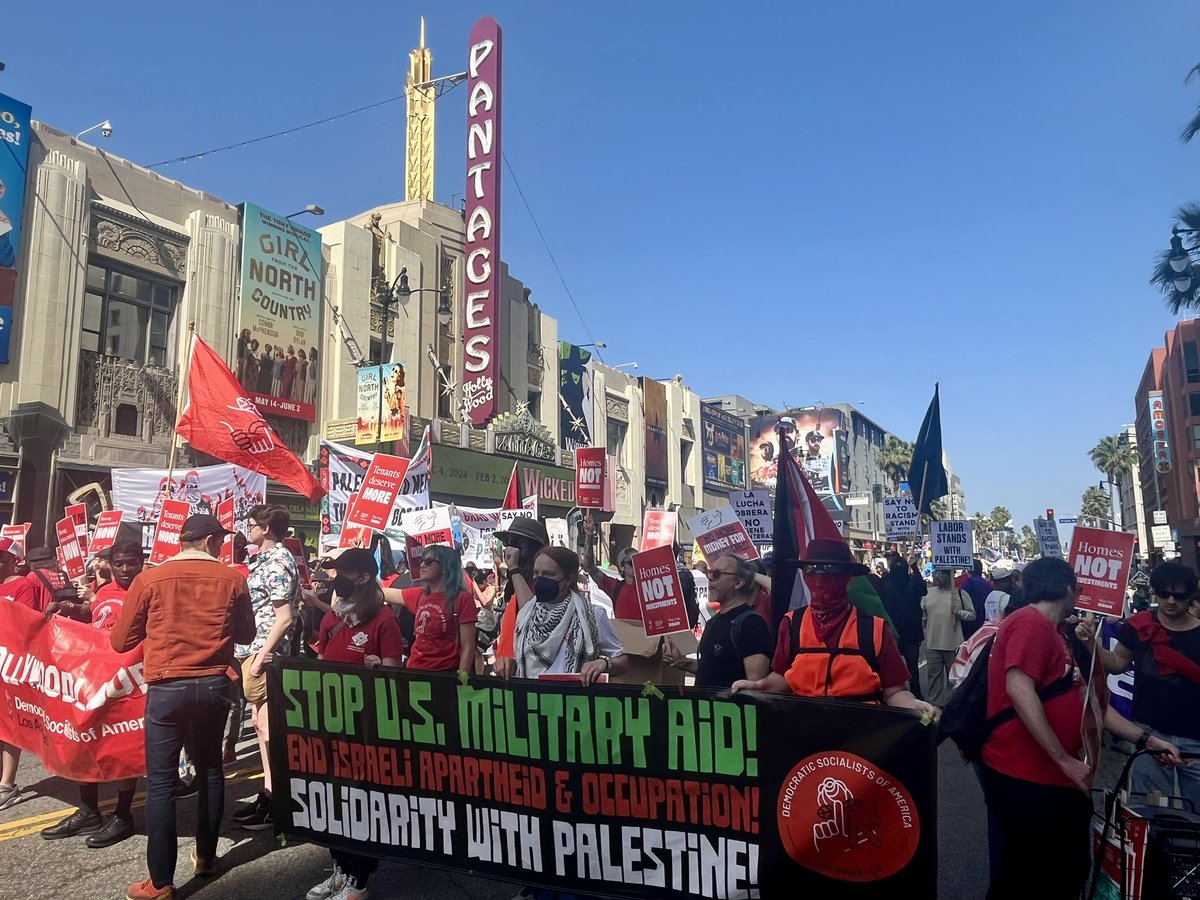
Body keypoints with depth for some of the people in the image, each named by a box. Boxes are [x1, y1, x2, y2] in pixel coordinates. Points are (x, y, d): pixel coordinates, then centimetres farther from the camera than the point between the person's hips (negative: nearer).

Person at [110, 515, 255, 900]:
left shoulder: (149, 579, -4)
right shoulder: (232, 579, -2)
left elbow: (120, 641, 3)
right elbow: (246, 634, 11)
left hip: (167, 687, -2)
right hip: (214, 685, 2)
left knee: (161, 781, 4)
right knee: (210, 768, 18)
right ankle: (206, 856, 30)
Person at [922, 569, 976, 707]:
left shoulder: (960, 594, -3)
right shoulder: (928, 593, 6)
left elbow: (972, 615, -3)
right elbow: (922, 614, 14)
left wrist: (958, 612, -20)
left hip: (953, 644, -3)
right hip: (932, 644, 3)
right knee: (933, 675, 9)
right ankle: (935, 704, 20)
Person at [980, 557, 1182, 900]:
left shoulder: (1055, 635, 16)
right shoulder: (1031, 622, -17)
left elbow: (1086, 702, 21)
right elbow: (1019, 690, -28)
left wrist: (1147, 740, 17)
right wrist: (1065, 761, -23)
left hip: (1052, 779, 10)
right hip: (1025, 780, -10)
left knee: (1068, 871, 19)